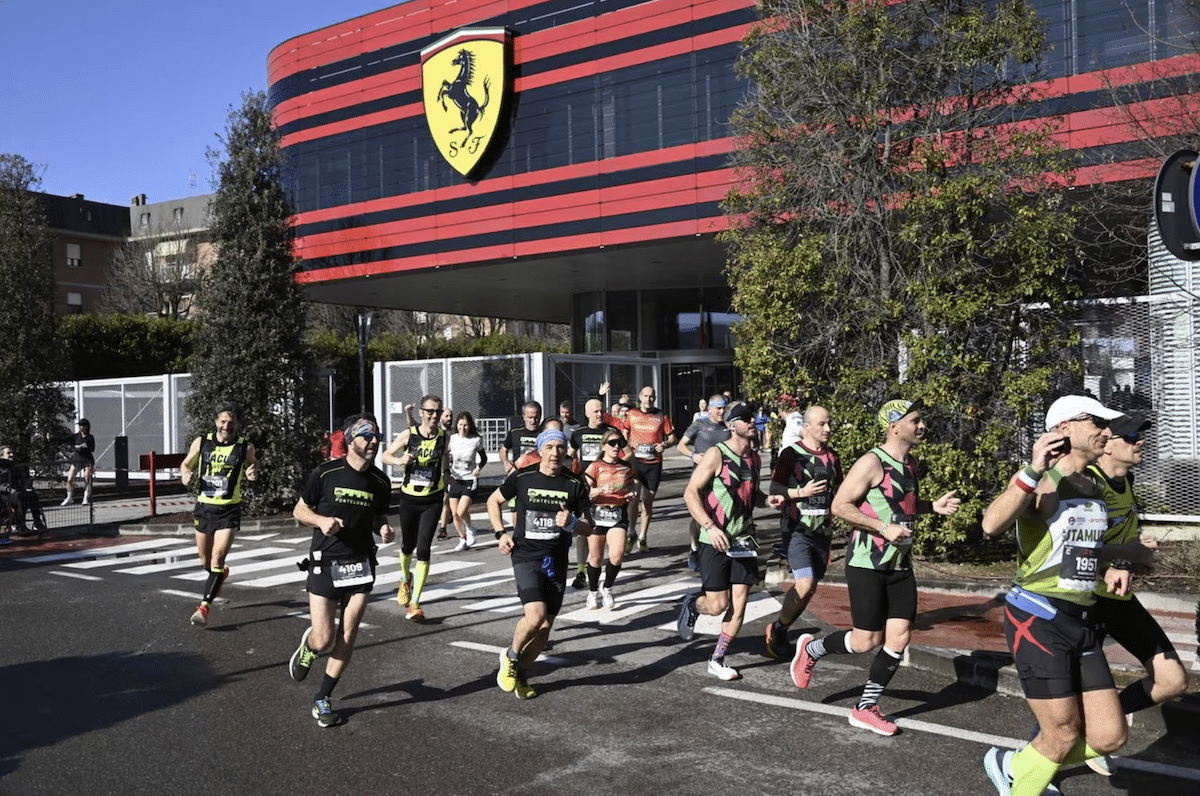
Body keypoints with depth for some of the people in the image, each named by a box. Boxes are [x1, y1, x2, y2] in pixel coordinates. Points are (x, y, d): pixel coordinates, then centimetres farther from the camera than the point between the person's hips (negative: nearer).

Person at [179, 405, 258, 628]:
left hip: (229, 510, -3)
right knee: (204, 560, 15)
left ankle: (204, 607, -13)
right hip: (204, 507, 3)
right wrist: (185, 474, -11)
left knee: (218, 557, -15)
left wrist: (252, 474, -13)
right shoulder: (201, 442, -1)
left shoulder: (245, 447, -5)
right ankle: (220, 575, 49)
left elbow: (253, 466, 11)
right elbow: (186, 464, 12)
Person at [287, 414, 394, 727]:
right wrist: (322, 520, -17)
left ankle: (322, 699, 18)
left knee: (346, 639, 1)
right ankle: (308, 645, 32)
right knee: (324, 640, -5)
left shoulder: (380, 482, 3)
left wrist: (383, 528, -4)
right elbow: (299, 510, 2)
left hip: (361, 564, 3)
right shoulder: (325, 474, -8)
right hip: (325, 563, -3)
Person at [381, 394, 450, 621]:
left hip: (432, 500, 0)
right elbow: (385, 456, -1)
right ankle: (405, 579, 49)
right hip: (409, 498, 0)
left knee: (423, 549, -10)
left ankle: (415, 603, -6)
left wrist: (446, 482, 17)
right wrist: (400, 460, -20)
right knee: (408, 545, 16)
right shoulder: (408, 434, -8)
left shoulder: (443, 436, -3)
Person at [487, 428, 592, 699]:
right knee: (535, 615, -22)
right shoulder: (522, 477, -4)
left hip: (556, 561, 3)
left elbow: (587, 525, 5)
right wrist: (501, 532, 0)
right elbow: (493, 501, 12)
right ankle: (511, 657, 7)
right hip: (526, 556, -3)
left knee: (546, 626, 6)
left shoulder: (575, 483, 0)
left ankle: (519, 674, 28)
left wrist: (572, 523, -17)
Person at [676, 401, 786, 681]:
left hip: (743, 540, 6)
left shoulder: (754, 457, 9)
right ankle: (691, 606, 30)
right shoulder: (716, 454, -12)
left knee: (739, 603, 1)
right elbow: (690, 493, -15)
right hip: (716, 541, -6)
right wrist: (710, 527, -24)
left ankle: (717, 660, 15)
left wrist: (767, 500, 3)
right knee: (717, 605, -5)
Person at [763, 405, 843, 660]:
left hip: (823, 531, 6)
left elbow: (838, 491, 22)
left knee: (810, 588, 8)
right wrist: (802, 492, -18)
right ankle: (777, 629, 4)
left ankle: (780, 633, 25)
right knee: (804, 584, -18)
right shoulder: (791, 454, -6)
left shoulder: (832, 457, 10)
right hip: (798, 530, -6)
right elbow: (774, 489, -7)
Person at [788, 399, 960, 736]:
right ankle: (811, 649, 24)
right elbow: (840, 506, -18)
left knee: (899, 638, 2)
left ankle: (866, 708, 13)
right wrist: (884, 528, -23)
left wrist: (934, 506, 11)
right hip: (867, 564, -8)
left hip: (900, 565, 8)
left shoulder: (911, 463, 12)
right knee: (867, 641, -4)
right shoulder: (873, 462, -15)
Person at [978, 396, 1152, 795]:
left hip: (1083, 620, 8)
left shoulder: (1096, 485, 12)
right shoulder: (1040, 482, -13)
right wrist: (1033, 472, -39)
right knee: (1064, 734, -2)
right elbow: (991, 525, -32)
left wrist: (1108, 568, 9)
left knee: (1109, 737, 6)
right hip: (1038, 617, -8)